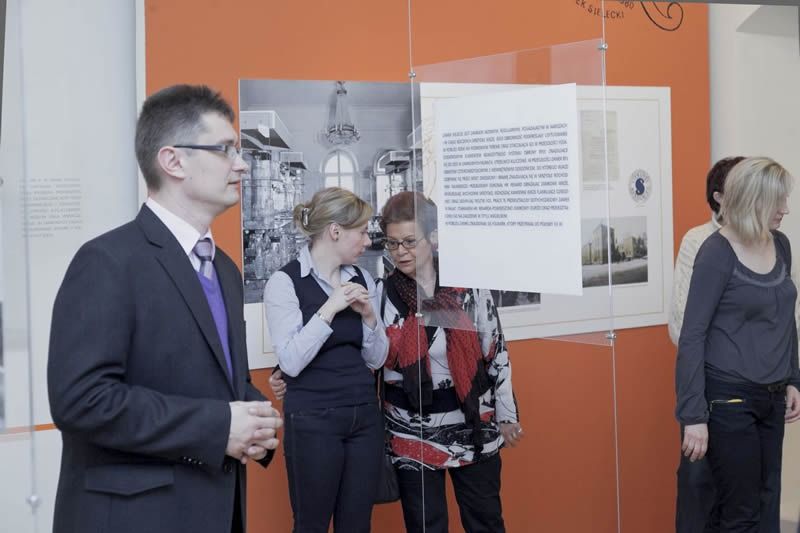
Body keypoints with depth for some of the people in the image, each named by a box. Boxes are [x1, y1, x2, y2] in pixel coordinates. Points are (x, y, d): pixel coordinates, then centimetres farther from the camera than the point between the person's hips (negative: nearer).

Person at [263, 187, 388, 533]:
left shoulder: (362, 280, 8)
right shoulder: (285, 282, -9)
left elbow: (376, 359, 11)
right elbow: (290, 362, -17)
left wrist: (369, 316, -6)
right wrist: (329, 309, -20)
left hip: (365, 416, 5)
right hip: (313, 420, -5)